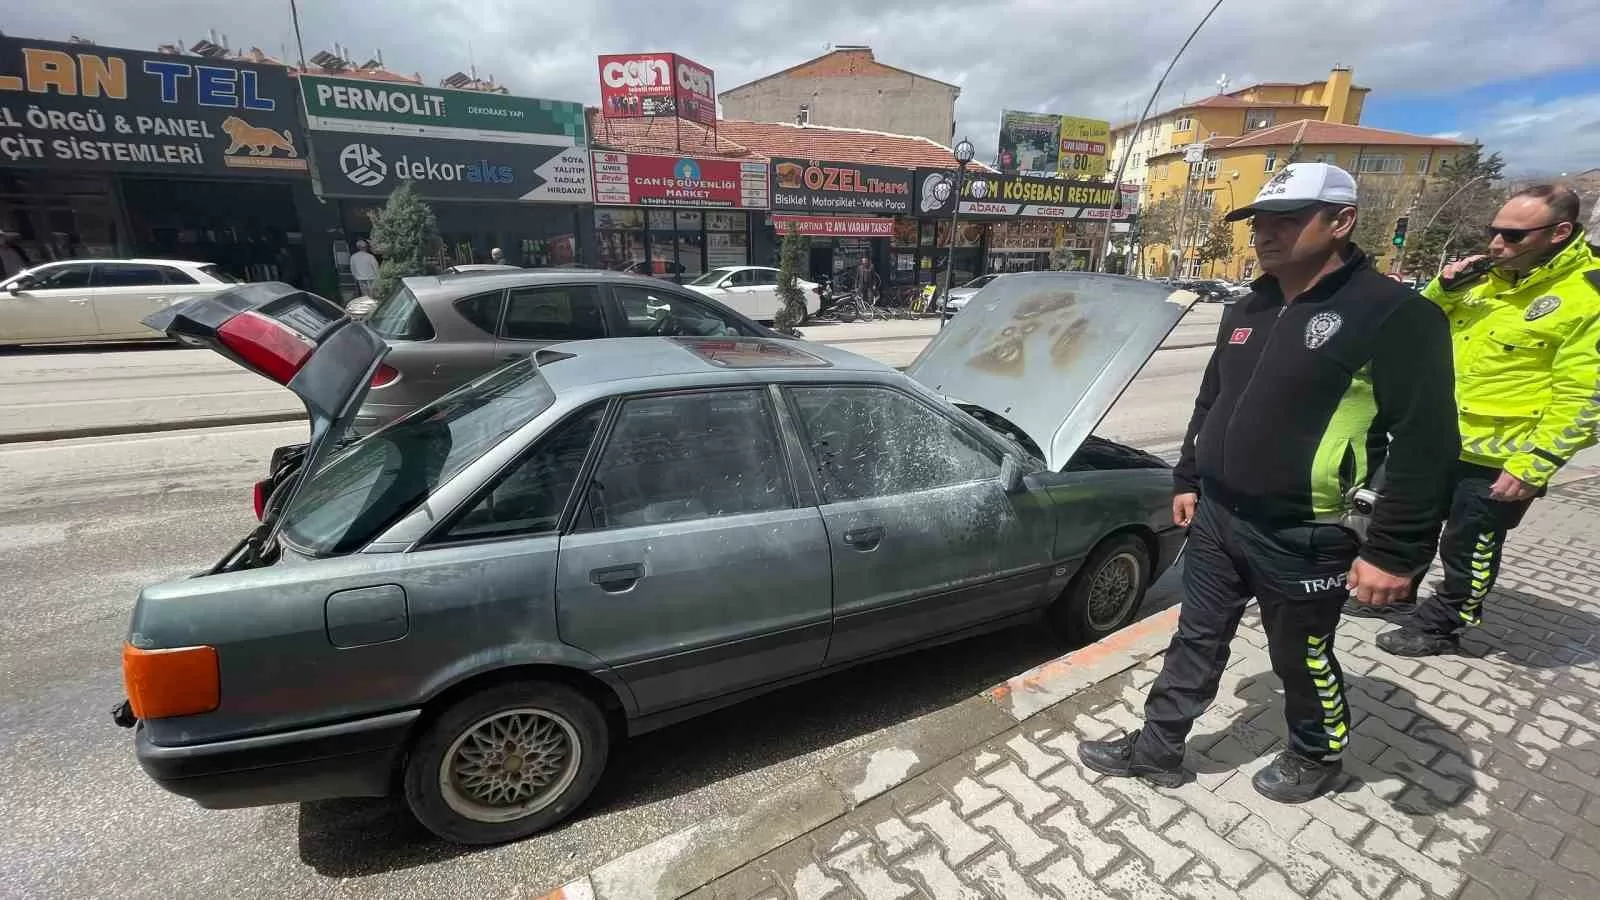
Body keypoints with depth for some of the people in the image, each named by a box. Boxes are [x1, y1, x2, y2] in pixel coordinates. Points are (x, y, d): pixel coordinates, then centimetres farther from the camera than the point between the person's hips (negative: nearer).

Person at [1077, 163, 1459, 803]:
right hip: (1217, 519, 6)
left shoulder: (1394, 315, -14)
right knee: (1195, 642, 15)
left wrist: (1395, 552, -19)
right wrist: (1187, 479, 18)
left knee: (1302, 660, 16)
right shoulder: (1247, 311, 8)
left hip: (1303, 538, -6)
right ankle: (1157, 748, 30)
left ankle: (1317, 757, 44)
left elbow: (1426, 443, -17)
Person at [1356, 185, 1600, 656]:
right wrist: (1444, 286, -6)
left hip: (1496, 459, -6)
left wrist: (1532, 467, -20)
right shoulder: (1486, 275, 3)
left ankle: (1438, 625, 28)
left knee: (1468, 551, 10)